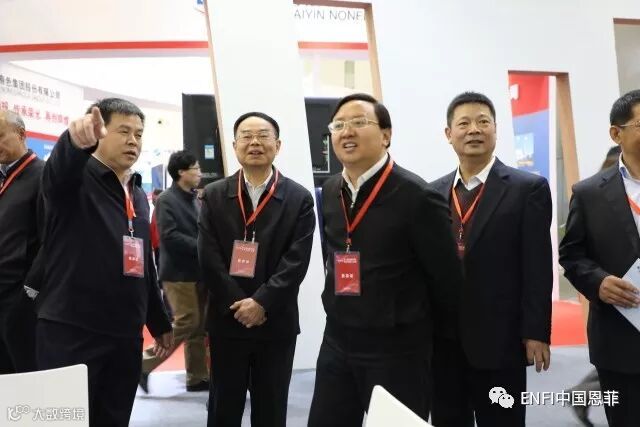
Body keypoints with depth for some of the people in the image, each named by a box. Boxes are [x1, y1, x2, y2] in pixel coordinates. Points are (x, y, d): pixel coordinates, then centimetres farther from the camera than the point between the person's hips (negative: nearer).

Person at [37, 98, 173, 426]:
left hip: (125, 334, 7)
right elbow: (58, 170, -31)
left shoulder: (137, 194, 15)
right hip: (70, 331, -6)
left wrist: (158, 322, 21)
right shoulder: (75, 178, -5)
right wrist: (76, 140, -53)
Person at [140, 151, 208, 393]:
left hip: (198, 272, 8)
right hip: (179, 272, -8)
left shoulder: (195, 201, 16)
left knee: (200, 325, 8)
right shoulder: (166, 200, -8)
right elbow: (169, 236, -18)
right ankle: (145, 363, 4)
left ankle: (197, 377, 16)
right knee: (187, 323, -9)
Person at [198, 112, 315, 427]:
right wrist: (237, 304, -13)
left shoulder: (299, 198, -1)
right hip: (226, 320, 1)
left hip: (277, 323, 0)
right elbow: (208, 257, -4)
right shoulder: (214, 196, 3)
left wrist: (262, 302, -16)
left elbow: (296, 260, -8)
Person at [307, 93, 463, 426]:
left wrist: (440, 334, 3)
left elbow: (446, 276, -9)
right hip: (337, 341, 6)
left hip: (397, 349, -5)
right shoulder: (330, 192, 4)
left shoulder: (417, 196, -16)